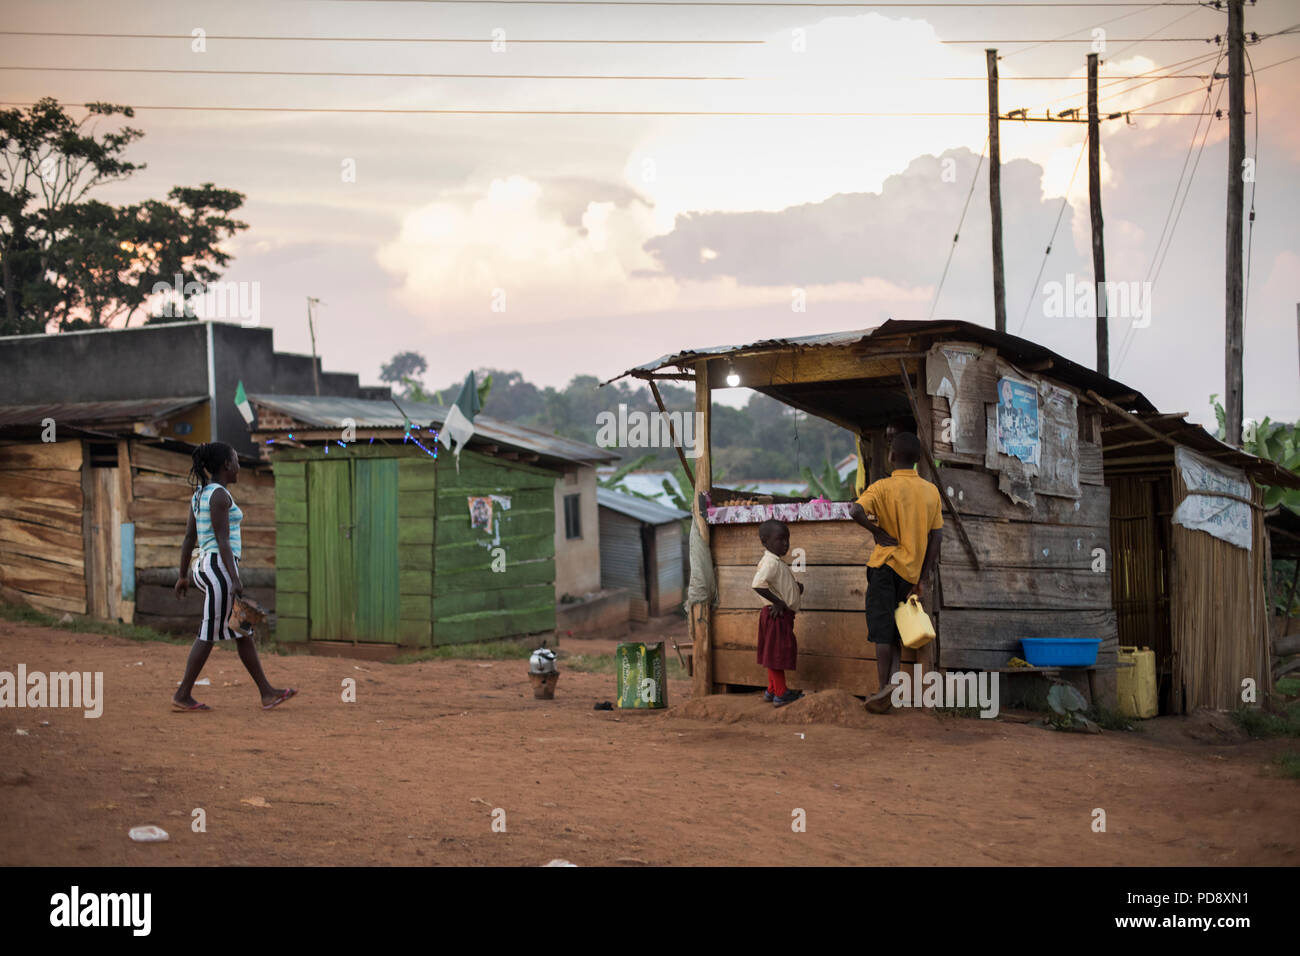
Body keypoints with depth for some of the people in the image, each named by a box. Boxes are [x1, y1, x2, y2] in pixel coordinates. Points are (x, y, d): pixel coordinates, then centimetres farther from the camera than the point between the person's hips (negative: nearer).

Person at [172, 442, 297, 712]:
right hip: (220, 567, -10)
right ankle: (182, 695, 1)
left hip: (206, 568, 10)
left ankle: (267, 693, 11)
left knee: (243, 631, 9)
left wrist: (183, 576, 19)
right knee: (209, 634, -3)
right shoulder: (220, 494, -13)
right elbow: (222, 540, -18)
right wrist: (235, 579, -20)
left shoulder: (200, 494, 15)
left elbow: (189, 539, 16)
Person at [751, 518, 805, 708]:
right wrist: (778, 602, -24)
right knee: (777, 652, -2)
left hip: (783, 614, 10)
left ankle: (772, 690, 27)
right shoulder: (771, 562, -20)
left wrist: (796, 586, 9)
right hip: (777, 614, -10)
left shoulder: (777, 561, 13)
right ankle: (781, 694, 5)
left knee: (775, 653, 17)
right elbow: (758, 584, -33)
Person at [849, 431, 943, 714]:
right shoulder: (931, 491, 5)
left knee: (882, 630, -1)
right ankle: (894, 675, 0)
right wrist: (922, 579, 5)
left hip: (886, 564, -4)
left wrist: (877, 531, -10)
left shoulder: (882, 487, -7)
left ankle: (884, 691, -5)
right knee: (894, 630, 17)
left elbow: (856, 511, -26)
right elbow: (936, 538, 3)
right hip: (913, 570, 4)